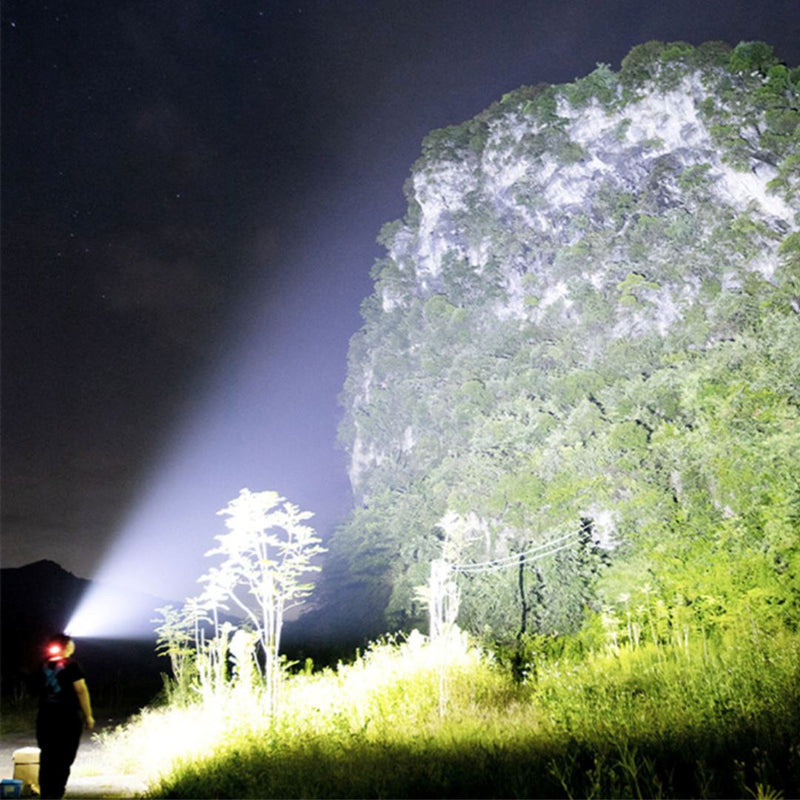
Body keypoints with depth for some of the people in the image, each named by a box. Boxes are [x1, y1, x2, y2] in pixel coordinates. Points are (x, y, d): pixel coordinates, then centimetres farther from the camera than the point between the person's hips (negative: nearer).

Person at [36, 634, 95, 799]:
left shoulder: (45, 664, 5)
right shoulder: (71, 665, -10)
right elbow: (81, 690, -12)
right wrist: (88, 716, -7)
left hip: (44, 716, 5)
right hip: (67, 717, -5)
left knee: (47, 756, 13)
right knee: (63, 759, 1)